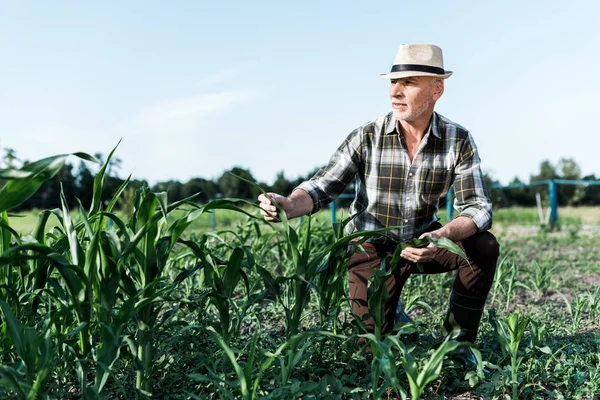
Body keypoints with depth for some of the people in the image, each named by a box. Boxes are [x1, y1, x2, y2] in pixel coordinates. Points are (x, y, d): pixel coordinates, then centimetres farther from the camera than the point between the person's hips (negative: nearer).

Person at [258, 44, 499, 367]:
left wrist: (443, 236, -40)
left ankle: (457, 344, -7)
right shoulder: (366, 138, -16)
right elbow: (322, 187, -19)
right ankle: (390, 315, 29)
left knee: (484, 247, -26)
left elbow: (478, 207, -18)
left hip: (424, 241, 2)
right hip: (373, 247, -1)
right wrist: (288, 205, -42)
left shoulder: (458, 141, -13)